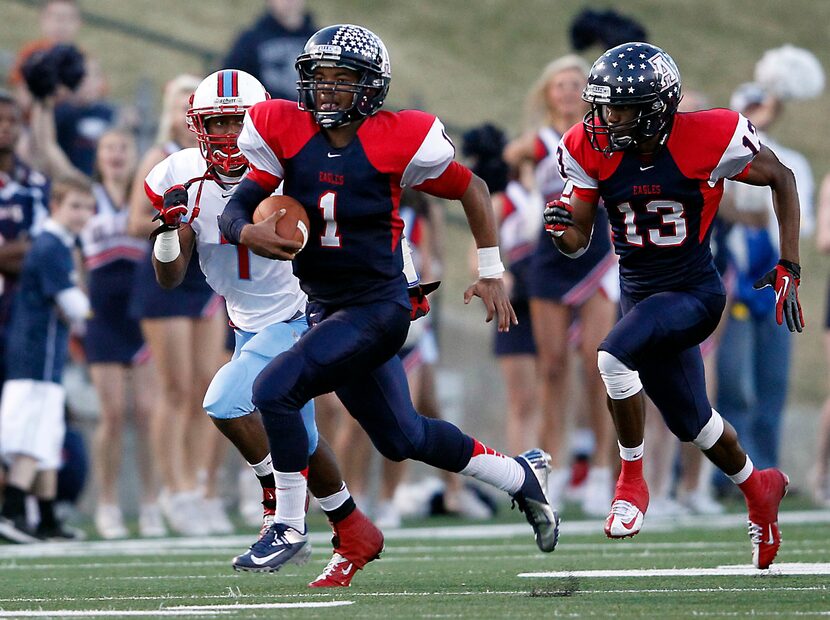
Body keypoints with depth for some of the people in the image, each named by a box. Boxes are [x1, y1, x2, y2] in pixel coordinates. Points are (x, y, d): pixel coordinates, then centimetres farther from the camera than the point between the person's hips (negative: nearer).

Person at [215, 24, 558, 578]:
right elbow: (236, 210, -4)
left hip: (379, 307, -6)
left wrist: (491, 274, 5)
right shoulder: (284, 133, -4)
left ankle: (290, 527, -6)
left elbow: (472, 190, 1)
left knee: (276, 390, -21)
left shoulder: (396, 142, -14)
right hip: (327, 305, 6)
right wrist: (249, 233, -27)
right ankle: (521, 476, 39)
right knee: (403, 439, 18)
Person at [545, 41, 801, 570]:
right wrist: (562, 228, -27)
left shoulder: (710, 139, -21)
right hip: (639, 293, 6)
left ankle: (632, 482, -11)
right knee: (692, 421, 19)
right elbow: (579, 243, -2)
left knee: (614, 356, -31)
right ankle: (760, 490, 49)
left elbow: (782, 179, -4)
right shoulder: (591, 150, -10)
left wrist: (789, 267, -6)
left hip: (694, 293, -6)